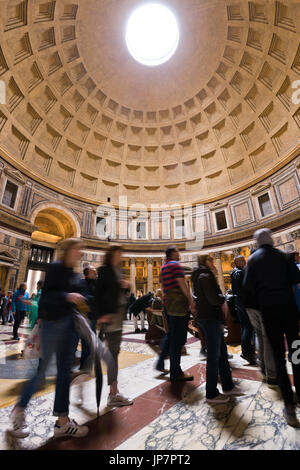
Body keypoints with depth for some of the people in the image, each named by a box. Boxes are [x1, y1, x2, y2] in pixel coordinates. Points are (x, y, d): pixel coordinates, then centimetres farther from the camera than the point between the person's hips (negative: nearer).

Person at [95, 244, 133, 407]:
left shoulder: (118, 270, 14)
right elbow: (98, 292, -13)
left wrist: (126, 286, -1)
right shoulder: (104, 270, -10)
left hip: (119, 311, 8)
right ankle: (113, 394, 10)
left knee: (114, 350, 16)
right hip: (109, 313, -8)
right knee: (113, 351, -2)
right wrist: (101, 314, -17)